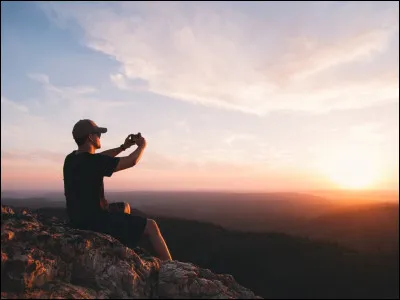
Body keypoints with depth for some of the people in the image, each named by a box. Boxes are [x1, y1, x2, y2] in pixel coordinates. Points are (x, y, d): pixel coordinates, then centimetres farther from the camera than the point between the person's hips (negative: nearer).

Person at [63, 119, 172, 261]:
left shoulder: (71, 159, 3)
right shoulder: (92, 162, -23)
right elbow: (131, 161, -13)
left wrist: (123, 147, 21)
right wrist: (142, 146, 7)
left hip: (79, 219, 10)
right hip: (94, 221, -10)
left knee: (124, 208, 32)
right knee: (151, 226, -4)